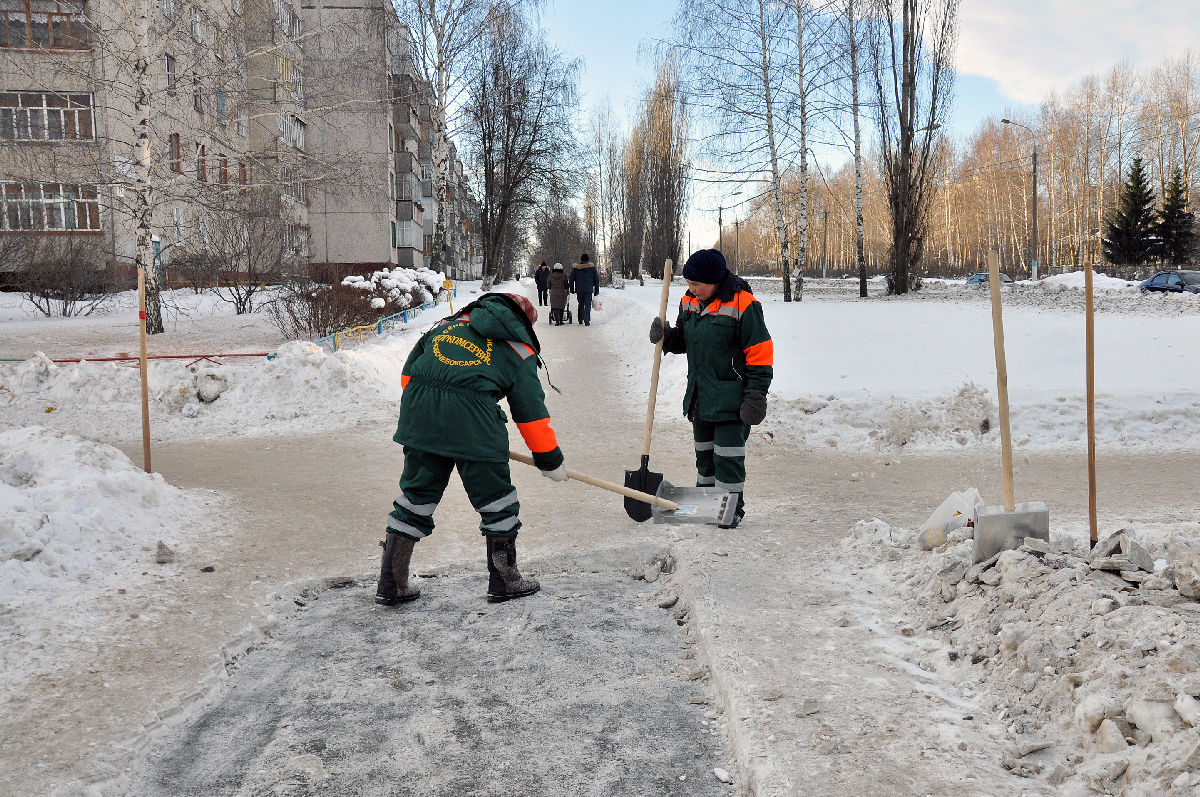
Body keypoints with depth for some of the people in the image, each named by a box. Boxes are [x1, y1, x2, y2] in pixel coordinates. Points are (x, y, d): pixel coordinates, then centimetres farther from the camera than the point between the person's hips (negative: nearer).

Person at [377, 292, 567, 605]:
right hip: (473, 421, -4)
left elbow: (408, 373, 21)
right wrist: (550, 460, 21)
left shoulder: (448, 322, 25)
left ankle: (391, 585, 21)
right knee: (495, 497, 12)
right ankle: (504, 581, 24)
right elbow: (531, 411, 12)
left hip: (418, 414, 5)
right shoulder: (519, 349, 13)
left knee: (415, 496, 15)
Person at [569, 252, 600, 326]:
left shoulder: (576, 268, 1)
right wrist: (596, 290, 10)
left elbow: (571, 279, 3)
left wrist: (572, 289, 12)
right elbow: (596, 279, 3)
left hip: (579, 290, 2)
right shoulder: (592, 267, 0)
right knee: (588, 305, -1)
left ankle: (580, 320, 20)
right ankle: (587, 321, -11)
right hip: (589, 289, -2)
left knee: (581, 305, 17)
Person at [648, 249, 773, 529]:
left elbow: (760, 351, -14)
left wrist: (756, 393, -16)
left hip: (730, 398, -7)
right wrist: (667, 336, -4)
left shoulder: (742, 304, -16)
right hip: (699, 395, 8)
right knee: (704, 451, 19)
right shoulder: (689, 302, 5)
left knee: (727, 455, -3)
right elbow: (683, 339, 19)